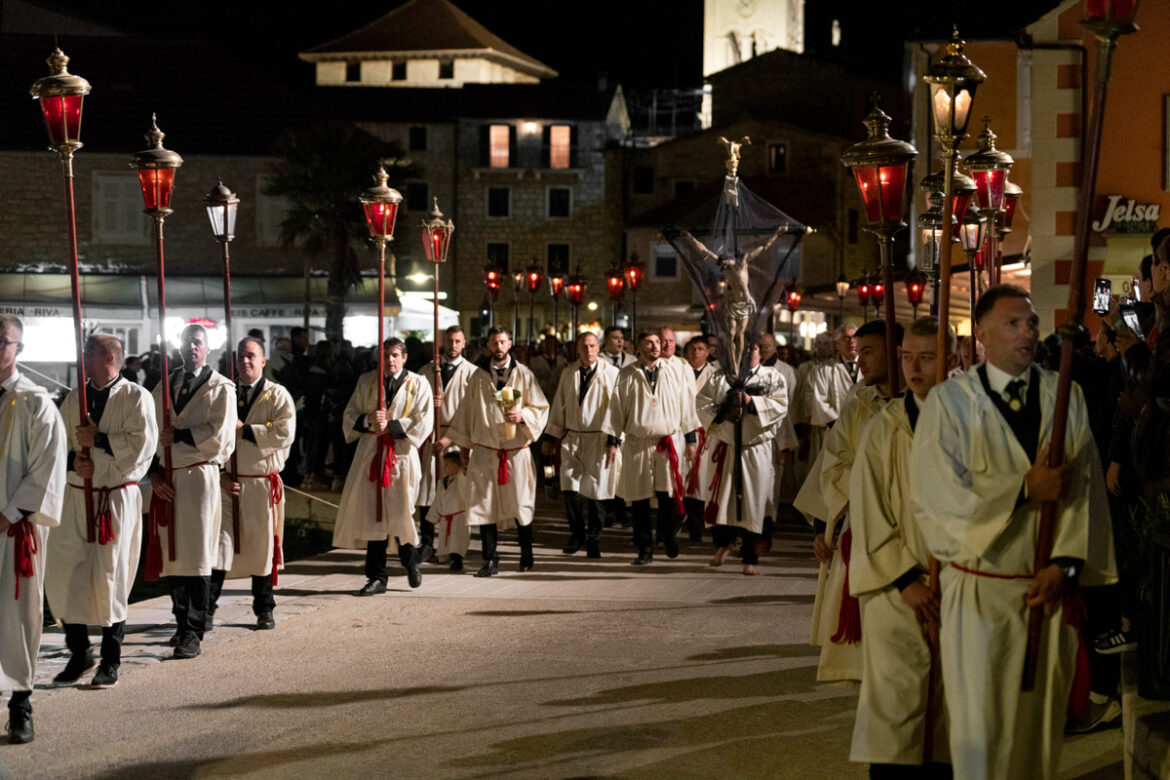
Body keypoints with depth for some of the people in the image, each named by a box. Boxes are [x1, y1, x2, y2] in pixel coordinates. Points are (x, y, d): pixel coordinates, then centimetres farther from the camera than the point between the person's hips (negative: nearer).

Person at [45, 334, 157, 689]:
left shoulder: (135, 397, -4)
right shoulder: (74, 398, 12)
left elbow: (142, 445, -15)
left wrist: (97, 439, -15)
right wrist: (72, 461, -9)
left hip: (116, 499, -5)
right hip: (75, 496, 5)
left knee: (110, 581, -2)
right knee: (62, 576, 2)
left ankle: (110, 662, 10)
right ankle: (79, 652, 19)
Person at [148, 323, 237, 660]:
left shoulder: (220, 388, 0)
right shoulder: (165, 385, 15)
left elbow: (219, 437, -11)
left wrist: (178, 436, -10)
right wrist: (154, 472, 0)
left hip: (199, 477, -5)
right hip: (166, 480, 5)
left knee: (196, 553, -7)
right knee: (172, 553, 10)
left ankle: (194, 632, -5)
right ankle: (183, 622, 23)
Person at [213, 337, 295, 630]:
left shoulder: (278, 396, 2)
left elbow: (284, 434, -14)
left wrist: (245, 430, -14)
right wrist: (220, 474, -3)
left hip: (262, 483, -2)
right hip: (226, 482, 2)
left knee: (262, 546, 4)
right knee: (218, 542, -5)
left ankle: (264, 610, 17)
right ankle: (206, 608, -3)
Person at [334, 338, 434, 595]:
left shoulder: (418, 385, 4)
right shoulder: (366, 381, 11)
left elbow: (423, 422, -4)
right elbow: (350, 415, 9)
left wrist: (390, 425, -13)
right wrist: (368, 420, -12)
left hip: (401, 455, -2)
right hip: (371, 453, 2)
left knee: (400, 513, -2)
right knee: (373, 514, -1)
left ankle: (411, 562, 26)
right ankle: (377, 577, 4)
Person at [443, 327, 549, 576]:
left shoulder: (524, 375, 3)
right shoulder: (478, 377, 8)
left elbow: (541, 408, 4)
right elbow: (467, 411, 13)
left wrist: (523, 416, -15)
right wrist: (451, 437, 7)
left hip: (516, 451, -1)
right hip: (485, 450, 1)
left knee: (520, 504, 3)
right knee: (485, 505, -3)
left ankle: (526, 554, 22)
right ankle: (490, 561, 2)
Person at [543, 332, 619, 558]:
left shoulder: (611, 374, -2)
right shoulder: (568, 374, 9)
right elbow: (559, 407, 15)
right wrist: (551, 437, 14)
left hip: (599, 438, -3)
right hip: (572, 438, 3)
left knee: (595, 489, 1)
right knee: (569, 488, -6)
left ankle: (593, 539, 13)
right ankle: (577, 533, 12)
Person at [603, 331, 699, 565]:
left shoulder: (672, 373, 7)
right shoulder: (627, 376, 4)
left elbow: (685, 405, 10)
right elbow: (616, 408, 5)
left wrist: (691, 439, 9)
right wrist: (612, 441, 1)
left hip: (668, 442, 0)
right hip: (637, 444, 0)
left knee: (668, 495, -3)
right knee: (639, 498, 1)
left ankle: (668, 537, 21)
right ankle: (645, 549, 9)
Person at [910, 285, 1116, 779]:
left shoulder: (1066, 399, 5)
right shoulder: (949, 402, -4)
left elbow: (1083, 488, -1)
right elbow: (937, 495, -12)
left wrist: (1065, 565, -12)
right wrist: (1024, 490, -16)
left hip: (1050, 589, 3)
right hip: (979, 590, -3)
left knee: (1041, 722, 11)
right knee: (979, 727, -2)